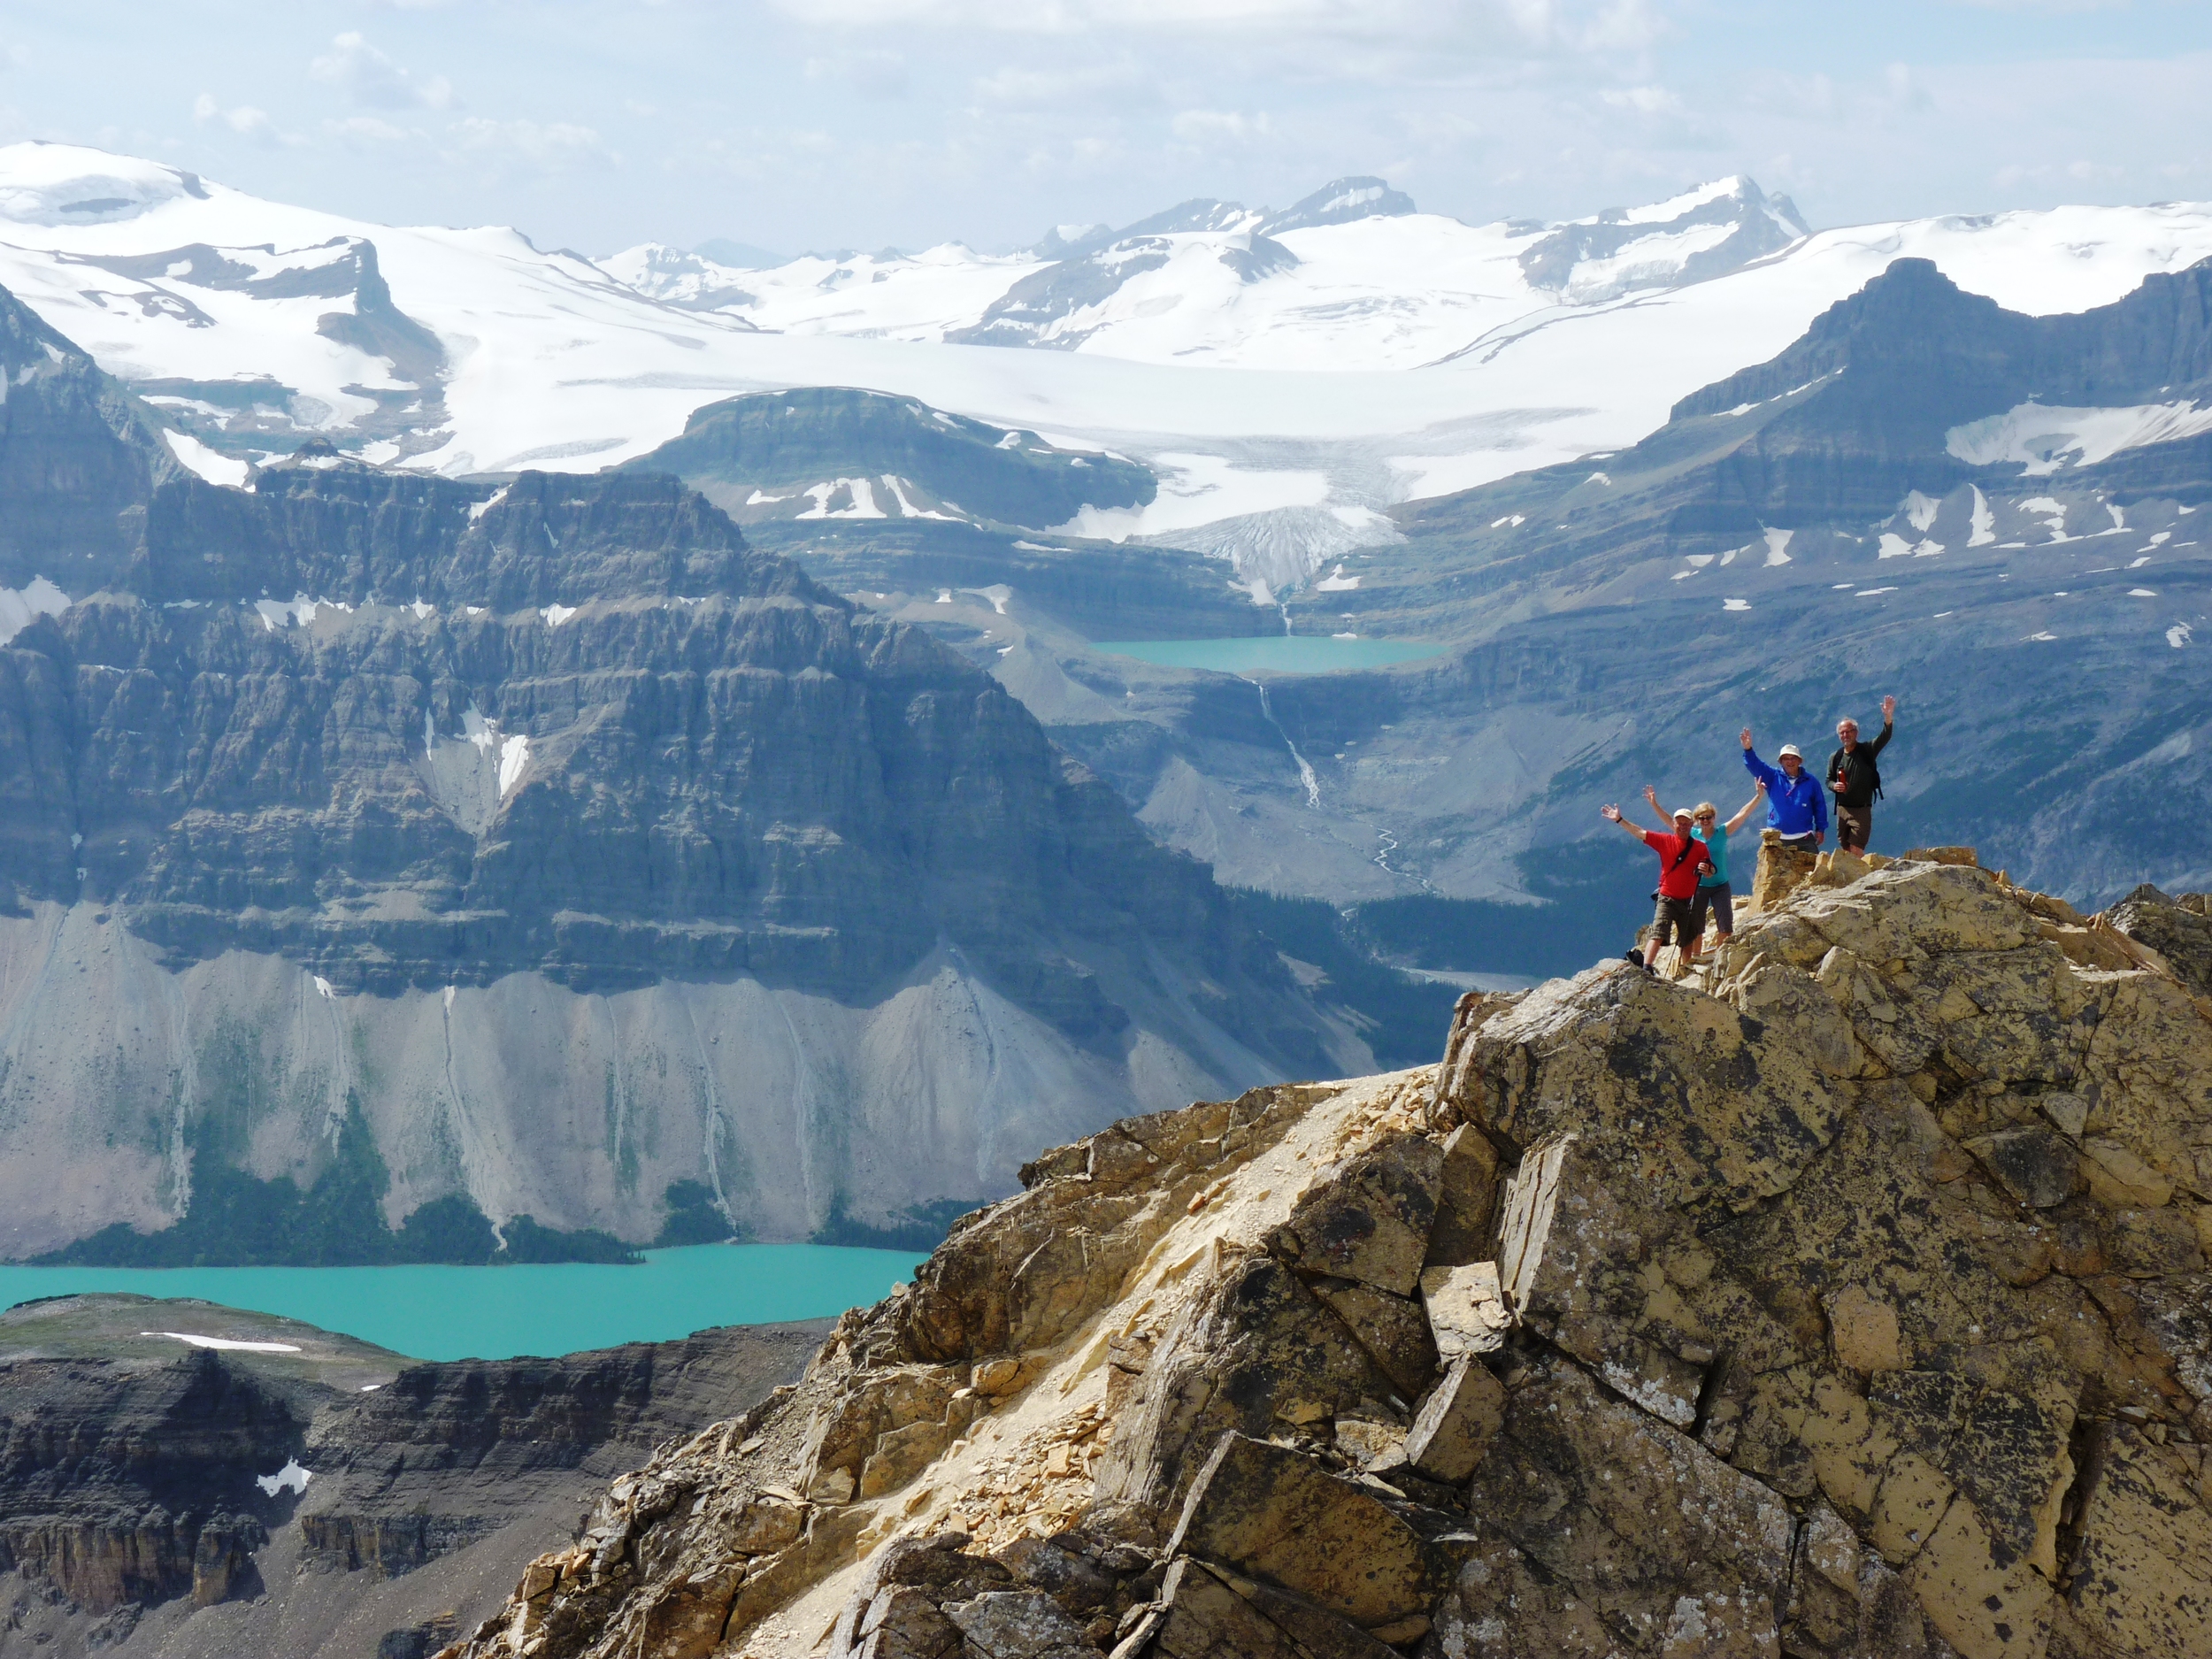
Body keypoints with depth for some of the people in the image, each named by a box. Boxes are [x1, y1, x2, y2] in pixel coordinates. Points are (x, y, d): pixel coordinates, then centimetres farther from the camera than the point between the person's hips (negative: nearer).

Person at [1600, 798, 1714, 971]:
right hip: (1667, 898, -2)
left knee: (1688, 941, 9)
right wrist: (1619, 820, -8)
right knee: (1657, 934, -17)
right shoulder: (1665, 841, -1)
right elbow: (1639, 833, -2)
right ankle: (1646, 969, -27)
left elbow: (1710, 872, 6)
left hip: (1688, 901, 2)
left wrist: (1706, 869, -19)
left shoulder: (1700, 847, 1)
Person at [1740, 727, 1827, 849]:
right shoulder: (1774, 777, 5)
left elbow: (1820, 806, 9)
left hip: (1804, 839, 0)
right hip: (1777, 838, 0)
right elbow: (1755, 766, -7)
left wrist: (1820, 829, 7)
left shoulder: (1811, 782, 5)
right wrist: (1748, 750, -25)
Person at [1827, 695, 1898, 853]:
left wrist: (1888, 717, -36)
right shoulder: (1835, 758, 8)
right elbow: (1828, 780, 18)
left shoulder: (1867, 751, -3)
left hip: (1862, 810, -4)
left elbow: (1884, 738, -18)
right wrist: (1834, 786, -7)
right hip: (1842, 809, 4)